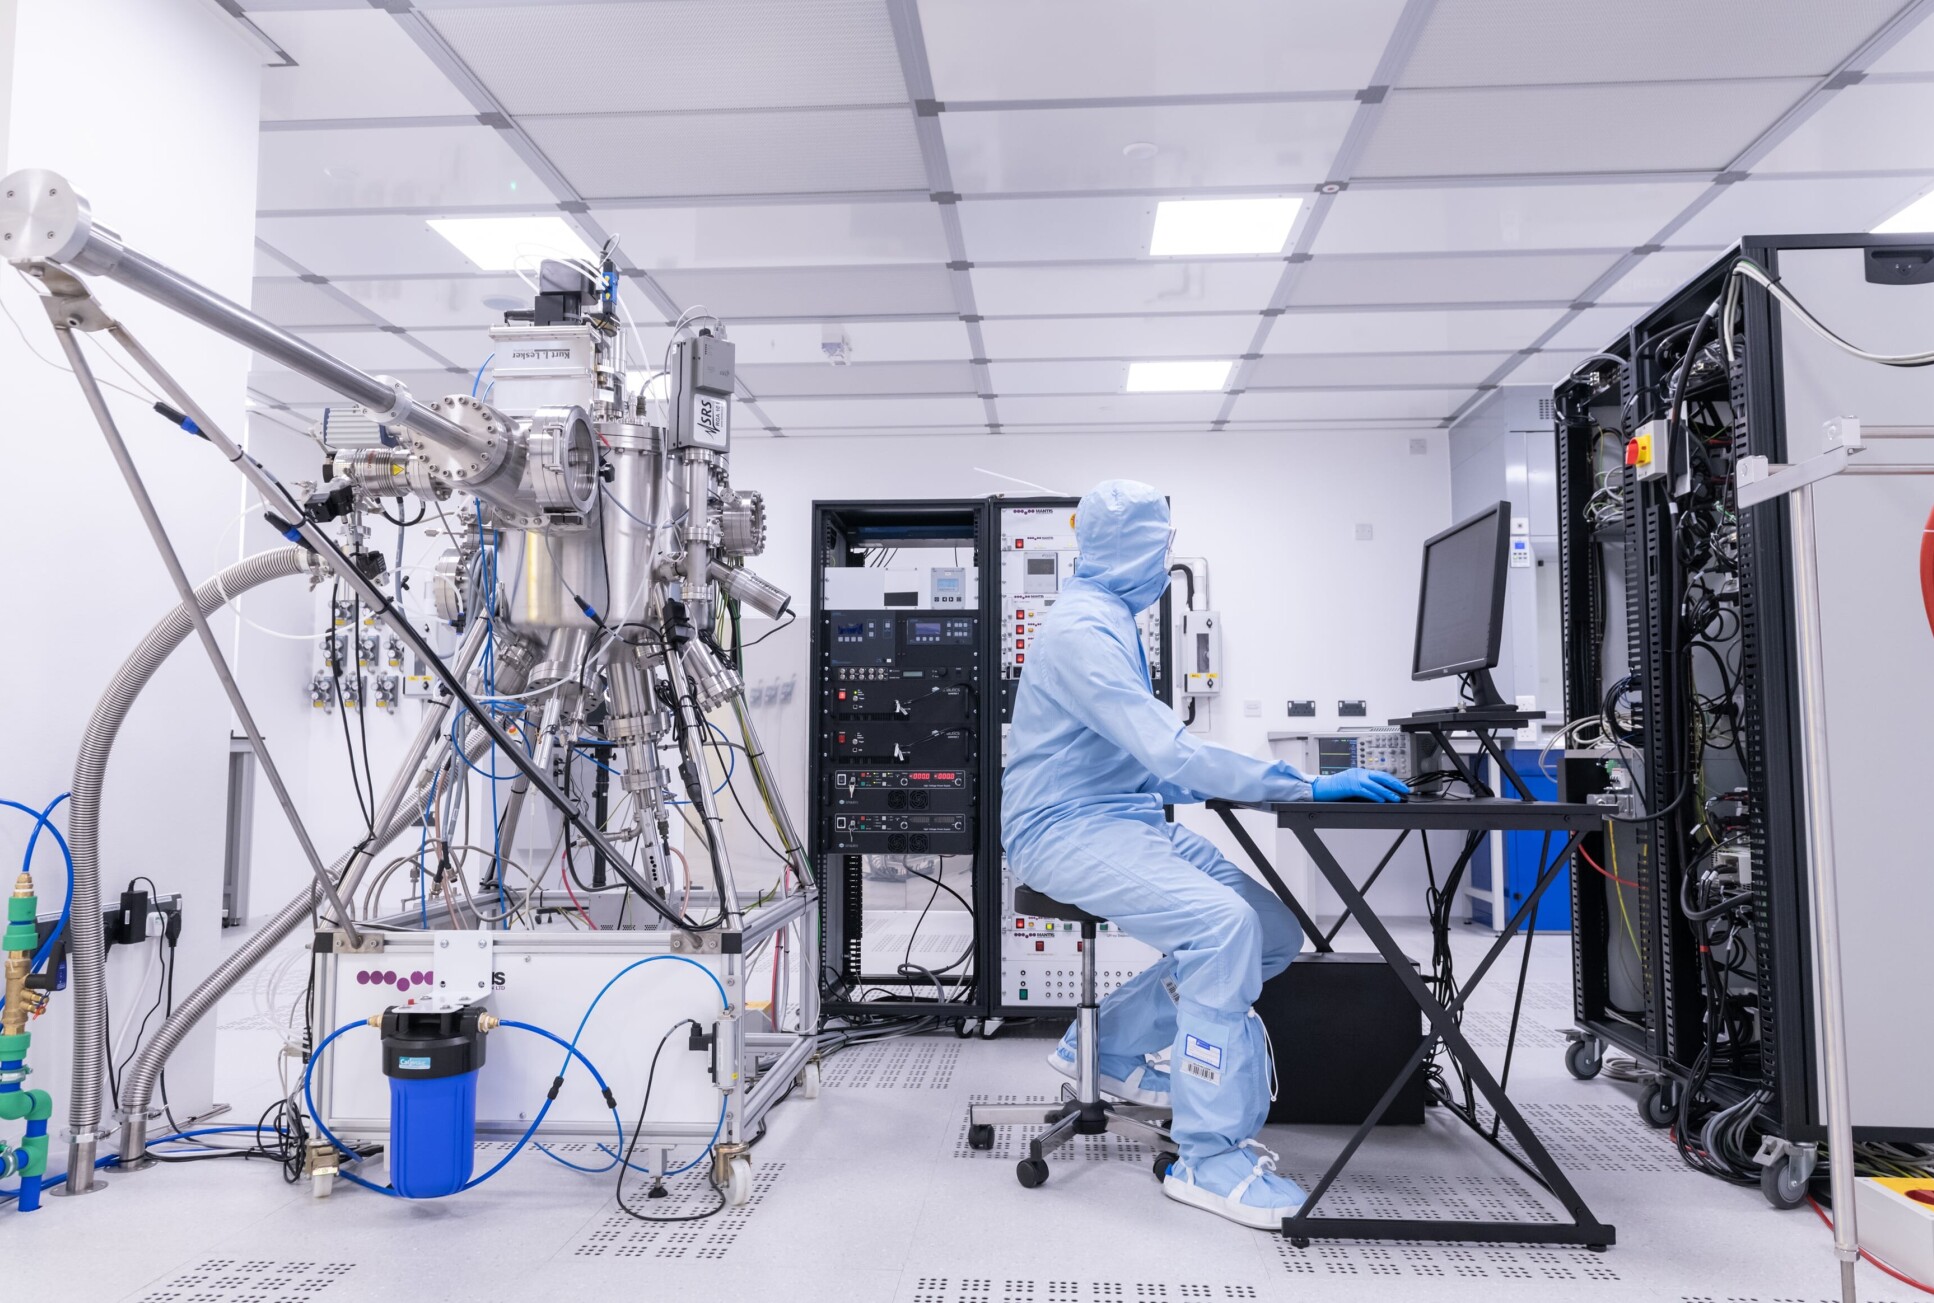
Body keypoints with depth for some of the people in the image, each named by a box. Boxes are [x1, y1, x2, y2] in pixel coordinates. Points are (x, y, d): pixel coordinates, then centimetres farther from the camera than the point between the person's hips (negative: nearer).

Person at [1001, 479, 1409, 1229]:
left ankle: (1108, 1044, 16)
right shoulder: (1083, 629, -17)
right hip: (1067, 831, -10)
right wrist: (1303, 787, -24)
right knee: (1223, 924, -28)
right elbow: (1168, 752, -26)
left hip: (1126, 820, 10)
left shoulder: (1111, 624, 16)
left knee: (1274, 933, -1)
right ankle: (1209, 1156, -17)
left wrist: (1280, 780, 14)